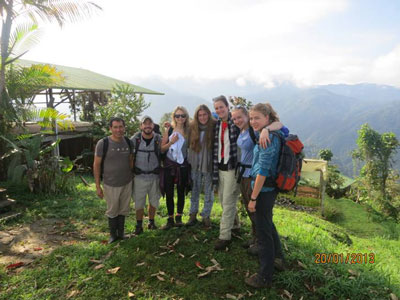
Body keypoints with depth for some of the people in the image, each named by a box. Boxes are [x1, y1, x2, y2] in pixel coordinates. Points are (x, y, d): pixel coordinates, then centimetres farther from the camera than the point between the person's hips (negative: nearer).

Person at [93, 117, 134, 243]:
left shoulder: (128, 142, -2)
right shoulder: (103, 143, -14)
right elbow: (96, 165, -9)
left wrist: (132, 177, 10)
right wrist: (98, 186, -9)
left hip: (127, 183, 3)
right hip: (110, 185, -3)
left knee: (123, 210, 16)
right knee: (112, 211, 12)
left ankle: (121, 233, 35)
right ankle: (113, 234, 33)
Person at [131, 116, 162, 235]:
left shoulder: (158, 139, -5)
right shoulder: (135, 139, -7)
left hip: (155, 176, 1)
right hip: (139, 176, -1)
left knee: (154, 201, 15)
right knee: (139, 202, 8)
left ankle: (151, 222, 35)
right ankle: (139, 225, 26)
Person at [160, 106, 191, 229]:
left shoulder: (189, 131, 1)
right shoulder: (169, 130, 0)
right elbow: (162, 148, 1)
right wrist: (171, 142, -16)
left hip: (183, 165, 0)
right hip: (169, 165, 0)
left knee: (181, 192, 9)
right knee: (169, 193, 3)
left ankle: (179, 217, 25)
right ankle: (170, 219, 17)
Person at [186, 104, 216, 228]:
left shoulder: (214, 126, -9)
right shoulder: (192, 127, 2)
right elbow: (189, 145, 11)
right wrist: (189, 161, 6)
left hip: (209, 164, -3)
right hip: (195, 165, 3)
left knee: (209, 191, 7)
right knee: (195, 190, 13)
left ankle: (206, 216, 21)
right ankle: (193, 215, 26)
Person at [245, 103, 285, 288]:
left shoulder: (267, 138, -22)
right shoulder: (273, 134, 6)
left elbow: (263, 170, -23)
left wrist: (253, 198, -20)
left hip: (264, 189, -10)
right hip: (269, 188, 10)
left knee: (263, 231, 2)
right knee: (267, 223, 29)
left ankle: (265, 277, 19)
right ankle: (277, 256, 53)